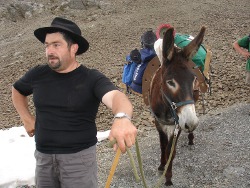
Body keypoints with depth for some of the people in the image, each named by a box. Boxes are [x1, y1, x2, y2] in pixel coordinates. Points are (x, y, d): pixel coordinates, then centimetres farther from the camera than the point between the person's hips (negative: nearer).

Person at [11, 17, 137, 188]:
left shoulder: (92, 78, -15)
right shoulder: (38, 74, -2)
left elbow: (115, 96, -36)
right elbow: (17, 90, 20)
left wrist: (122, 118, -58)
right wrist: (27, 119, 9)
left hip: (80, 156, -4)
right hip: (43, 156, 4)